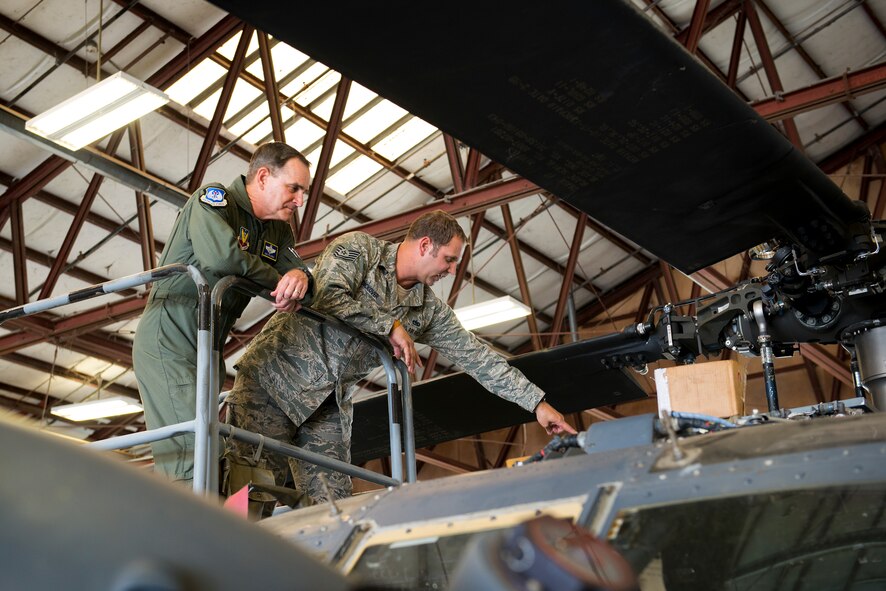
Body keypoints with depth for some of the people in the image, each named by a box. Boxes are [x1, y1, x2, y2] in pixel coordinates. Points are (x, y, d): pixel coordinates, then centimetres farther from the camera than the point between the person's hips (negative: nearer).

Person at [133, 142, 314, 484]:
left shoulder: (278, 231, 14)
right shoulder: (213, 199, -10)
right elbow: (220, 256, -29)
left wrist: (300, 278, -20)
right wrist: (280, 282, -15)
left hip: (207, 351, 9)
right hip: (168, 343, -8)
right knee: (191, 456, -18)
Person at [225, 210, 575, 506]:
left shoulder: (430, 311, 9)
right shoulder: (358, 249, -8)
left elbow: (475, 356, 9)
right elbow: (329, 297, -25)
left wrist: (536, 402, 5)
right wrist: (391, 326, -16)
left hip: (329, 404, 6)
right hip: (277, 373, -6)